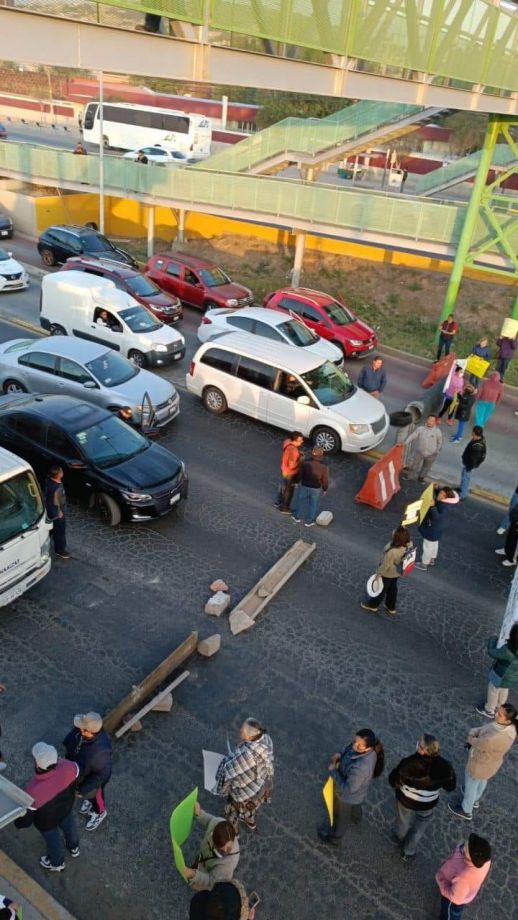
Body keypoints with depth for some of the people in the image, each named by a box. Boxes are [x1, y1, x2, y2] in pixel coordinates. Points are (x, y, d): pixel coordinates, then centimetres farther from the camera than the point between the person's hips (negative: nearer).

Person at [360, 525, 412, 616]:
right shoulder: (408, 545, -27)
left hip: (387, 574, -6)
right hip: (396, 572, 6)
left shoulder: (392, 552, -45)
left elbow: (385, 565, -28)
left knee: (381, 589, 21)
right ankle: (391, 607, 52)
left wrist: (378, 573, -13)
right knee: (392, 589, 29)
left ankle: (373, 605, 49)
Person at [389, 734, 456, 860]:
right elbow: (450, 787, -12)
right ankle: (408, 852, 54)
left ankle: (399, 838, 63)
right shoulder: (444, 766, -33)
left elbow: (393, 781, -21)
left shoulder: (407, 763, -38)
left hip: (406, 800, -1)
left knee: (403, 822, 33)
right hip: (428, 804, 1)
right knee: (418, 828, 32)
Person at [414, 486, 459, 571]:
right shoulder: (439, 500, -9)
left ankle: (424, 565, 31)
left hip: (433, 530, -9)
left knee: (428, 547, 11)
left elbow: (437, 517, -44)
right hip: (434, 528, 9)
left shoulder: (444, 507, -34)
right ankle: (432, 559, 51)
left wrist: (433, 506, -53)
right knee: (434, 544, 29)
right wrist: (436, 488, -6)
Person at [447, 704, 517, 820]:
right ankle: (475, 799, 62)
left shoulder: (500, 737, -44)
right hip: (487, 760, 7)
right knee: (482, 781, 34)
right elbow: (484, 729, -3)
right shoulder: (506, 726, -18)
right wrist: (474, 733, -19)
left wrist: (470, 738, -10)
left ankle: (466, 811, 46)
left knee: (471, 785, 20)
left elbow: (479, 744, -29)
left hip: (481, 764, -7)